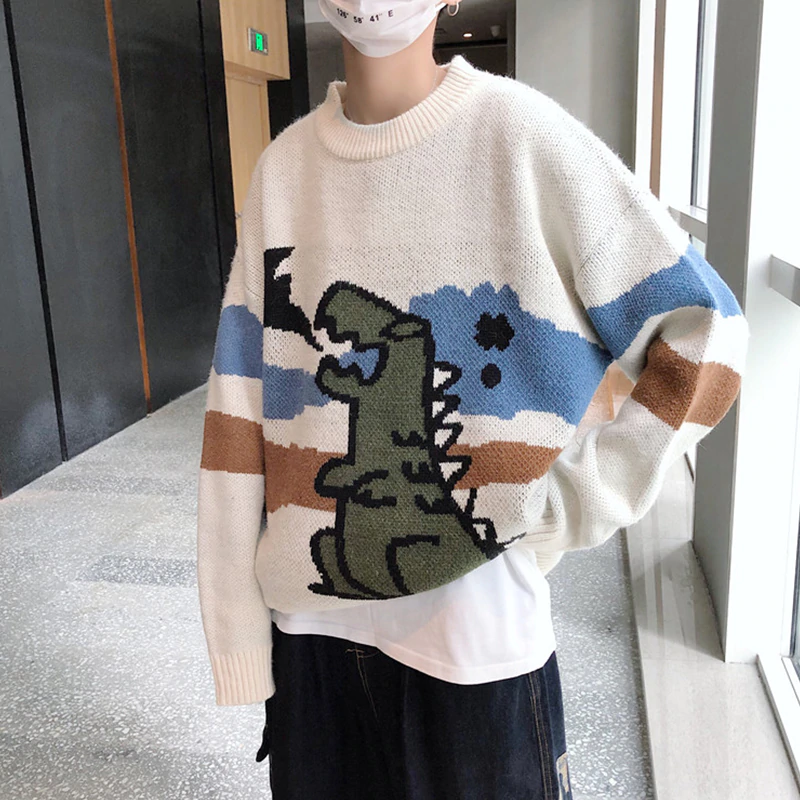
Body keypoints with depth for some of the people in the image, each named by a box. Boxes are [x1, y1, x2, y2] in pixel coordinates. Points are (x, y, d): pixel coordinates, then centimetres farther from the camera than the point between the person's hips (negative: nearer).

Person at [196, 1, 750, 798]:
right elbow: (238, 414, 0)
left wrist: (574, 503, -11)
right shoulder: (282, 166, 1)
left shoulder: (522, 135, -11)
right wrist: (237, 629, 1)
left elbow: (706, 331, -8)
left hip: (475, 635, -3)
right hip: (308, 621, 4)